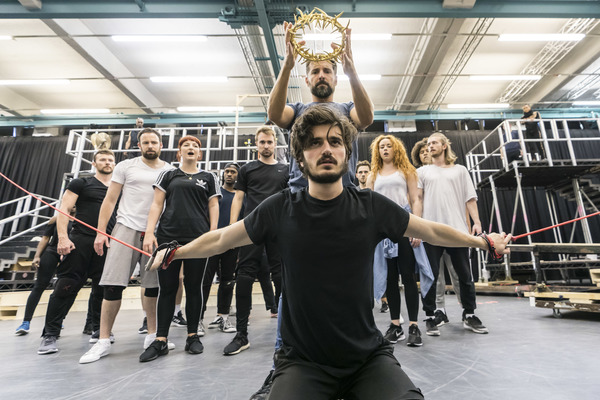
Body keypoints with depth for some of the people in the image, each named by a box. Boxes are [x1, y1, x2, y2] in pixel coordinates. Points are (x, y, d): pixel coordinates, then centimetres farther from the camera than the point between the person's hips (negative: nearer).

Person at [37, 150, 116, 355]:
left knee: (103, 289, 6)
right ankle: (50, 334, 9)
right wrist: (63, 237, -13)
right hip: (80, 241, -3)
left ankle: (99, 330, 18)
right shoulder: (81, 183, 7)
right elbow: (64, 209, -1)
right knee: (65, 287, -4)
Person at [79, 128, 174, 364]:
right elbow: (110, 200, 6)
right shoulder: (126, 167, 8)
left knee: (153, 286, 6)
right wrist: (100, 232, -2)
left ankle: (152, 335, 21)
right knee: (114, 285, -3)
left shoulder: (170, 172, 9)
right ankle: (103, 341, 11)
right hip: (126, 229, -1)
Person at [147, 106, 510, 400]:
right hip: (303, 361, -1)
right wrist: (173, 253, 17)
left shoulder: (371, 207, -7)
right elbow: (222, 238, 5)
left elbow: (431, 230, 8)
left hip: (369, 357, 2)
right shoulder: (281, 209, -9)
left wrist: (484, 241, 20)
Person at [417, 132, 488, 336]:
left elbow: (470, 198, 11)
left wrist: (477, 222, -1)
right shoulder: (423, 171, 13)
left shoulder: (460, 170, 17)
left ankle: (469, 315, 25)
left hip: (458, 229, 2)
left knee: (465, 276, 9)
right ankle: (430, 317, 12)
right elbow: (417, 199, 6)